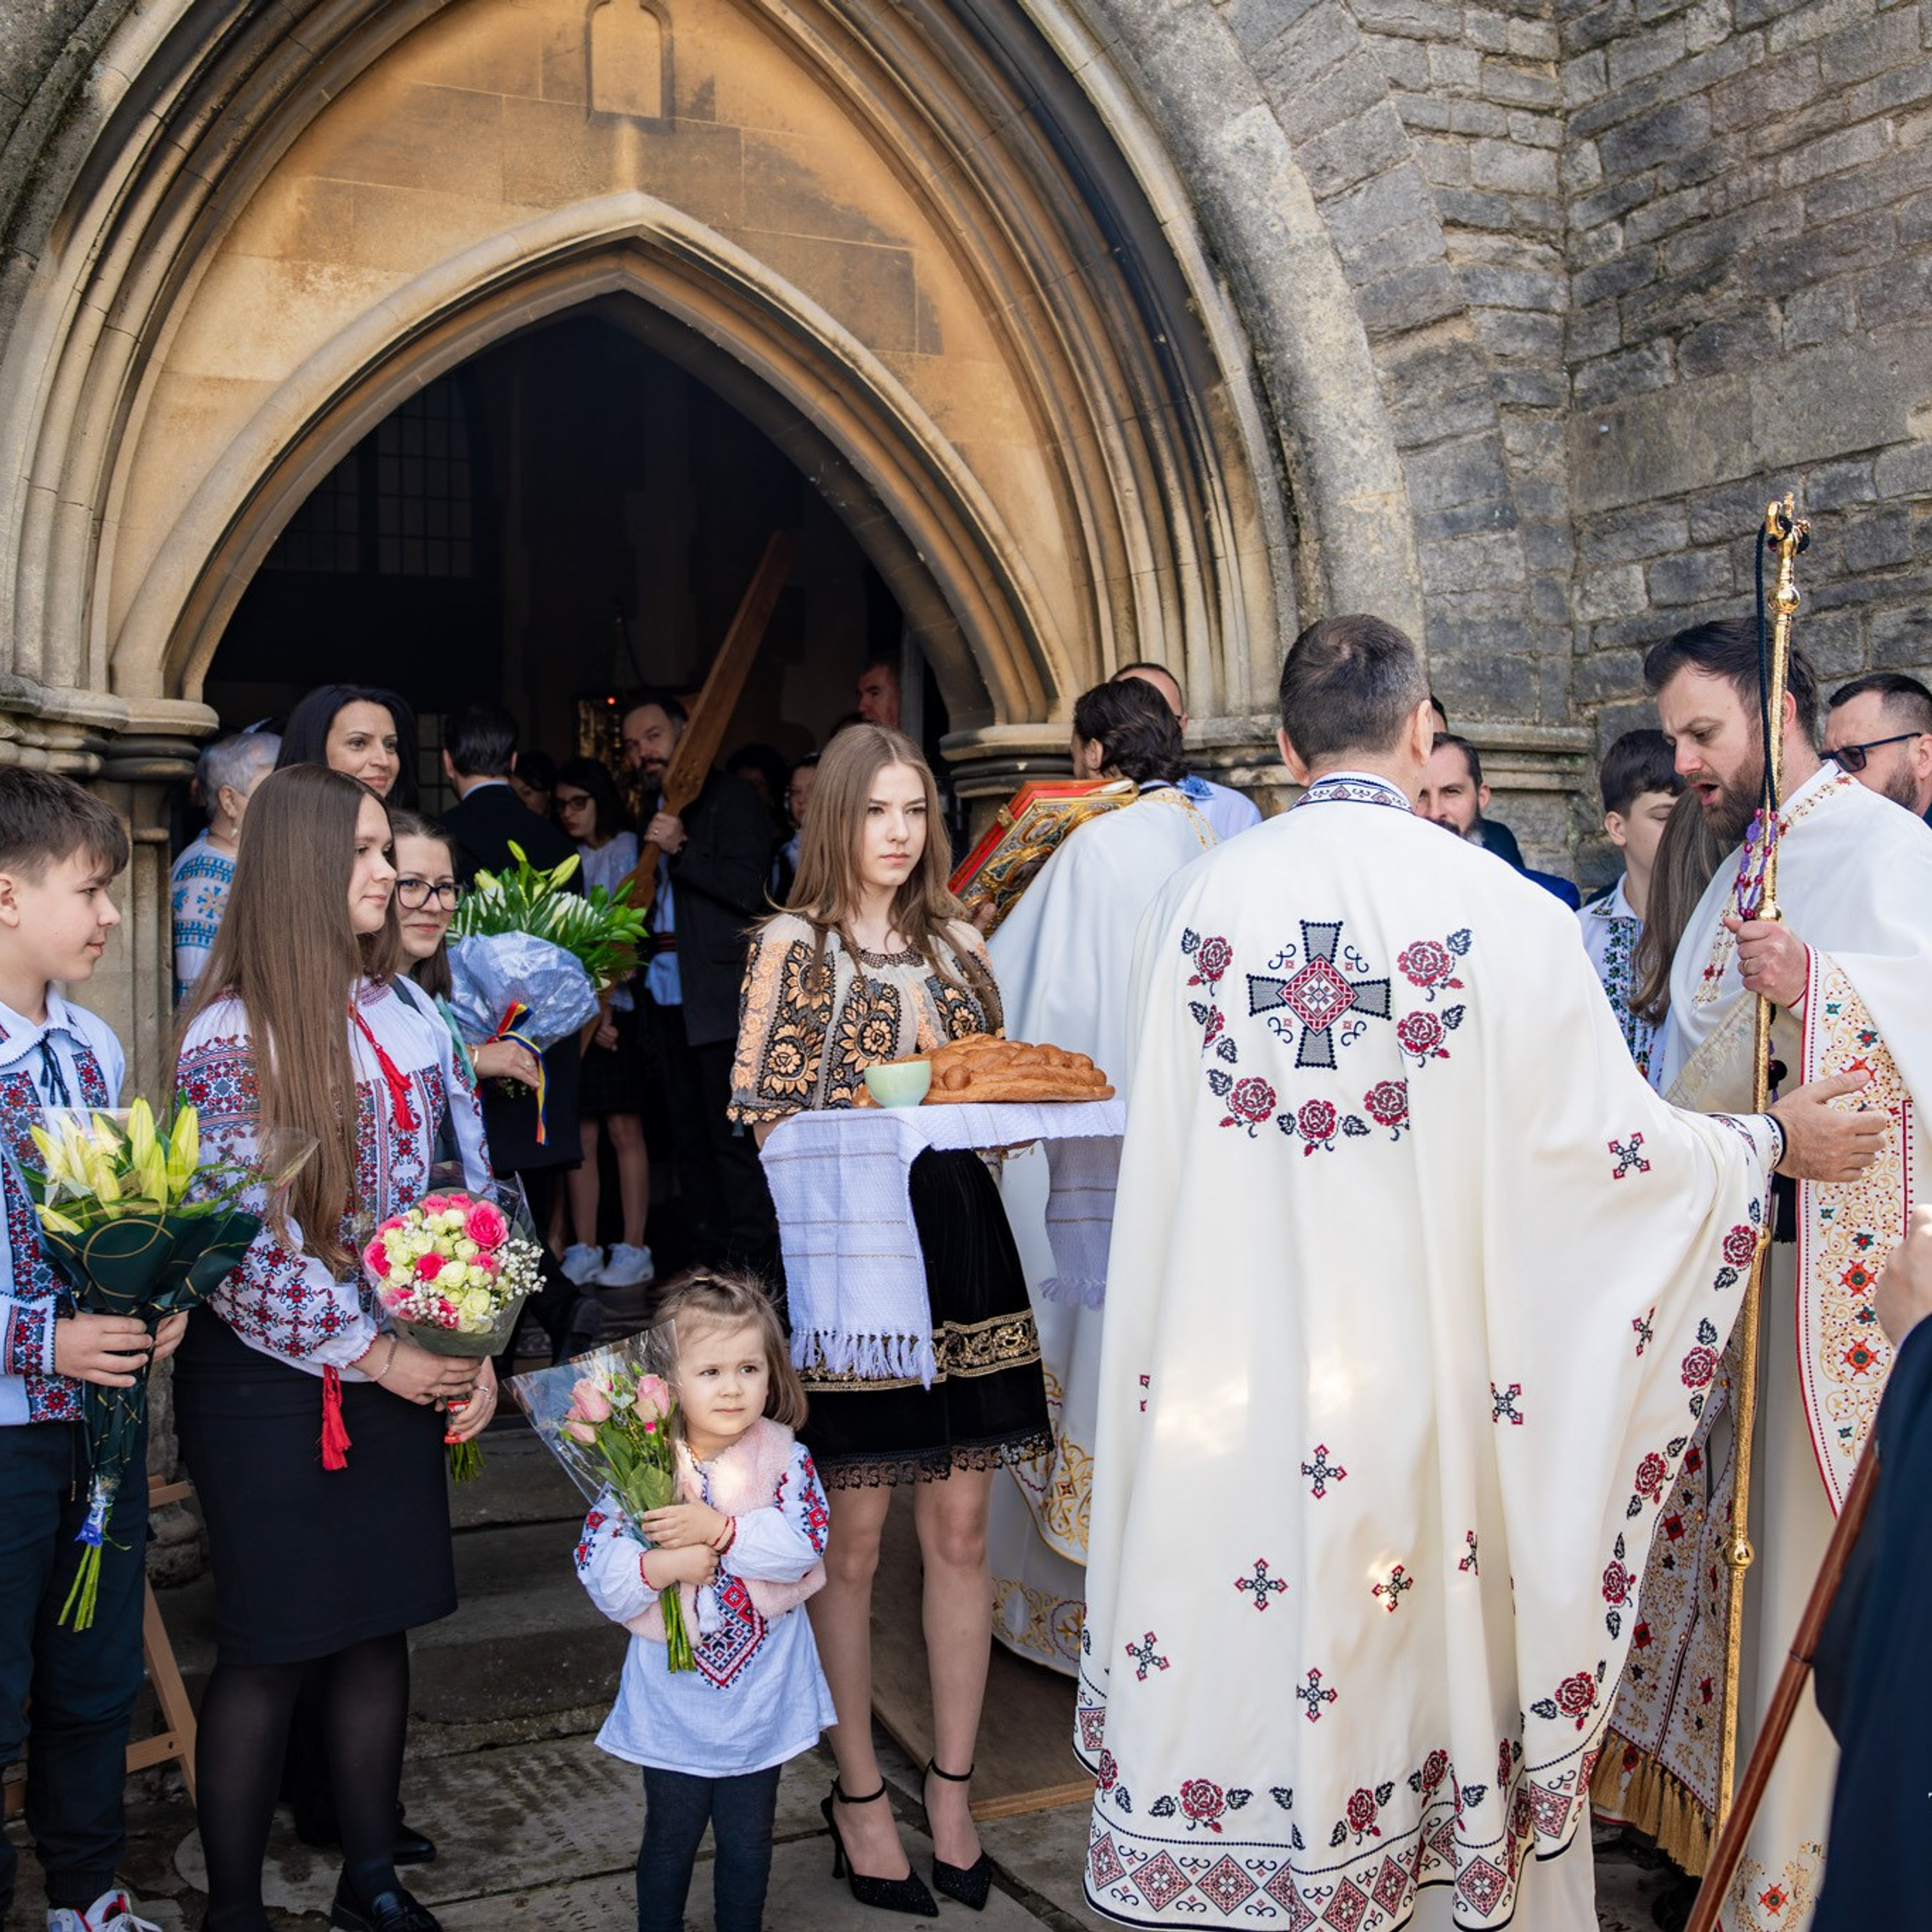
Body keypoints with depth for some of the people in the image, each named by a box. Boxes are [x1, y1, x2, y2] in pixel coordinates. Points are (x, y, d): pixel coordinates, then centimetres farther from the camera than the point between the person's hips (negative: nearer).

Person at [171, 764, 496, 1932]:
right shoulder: (230, 1035, -11)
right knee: (274, 1648, 3)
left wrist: (474, 1352, 1)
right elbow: (242, 1244, -15)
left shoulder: (406, 1014, 6)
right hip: (271, 1379, -5)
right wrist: (376, 1358, -12)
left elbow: (463, 1185, 9)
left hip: (401, 1369, 5)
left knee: (381, 1625, 12)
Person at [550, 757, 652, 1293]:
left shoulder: (625, 850, 2)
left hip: (615, 1008, -4)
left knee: (623, 1128, -3)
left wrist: (603, 1009, -12)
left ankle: (632, 1250, 0)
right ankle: (584, 1250, 6)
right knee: (581, 1134, 3)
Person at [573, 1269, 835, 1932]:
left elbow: (805, 1542, -22)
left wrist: (721, 1530, -31)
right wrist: (660, 1567, -31)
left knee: (748, 1840, 17)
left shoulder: (786, 1459, -9)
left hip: (761, 1702, 1)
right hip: (673, 1702, 0)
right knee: (670, 1836, 19)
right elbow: (596, 1567, -15)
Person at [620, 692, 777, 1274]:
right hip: (668, 1000, 8)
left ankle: (753, 1263, -4)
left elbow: (748, 888, -14)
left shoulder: (729, 797, -4)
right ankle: (707, 1259, 17)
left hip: (719, 999, -8)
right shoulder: (652, 813, 20)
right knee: (690, 1135, 10)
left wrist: (680, 850, -21)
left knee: (734, 1135, -8)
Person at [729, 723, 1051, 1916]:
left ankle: (953, 1789, 22)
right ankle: (859, 1795, 21)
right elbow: (762, 1113, -6)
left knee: (960, 1530, 8)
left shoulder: (958, 943, 14)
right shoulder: (795, 944, 1)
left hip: (958, 1237, 4)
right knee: (853, 1542, 4)